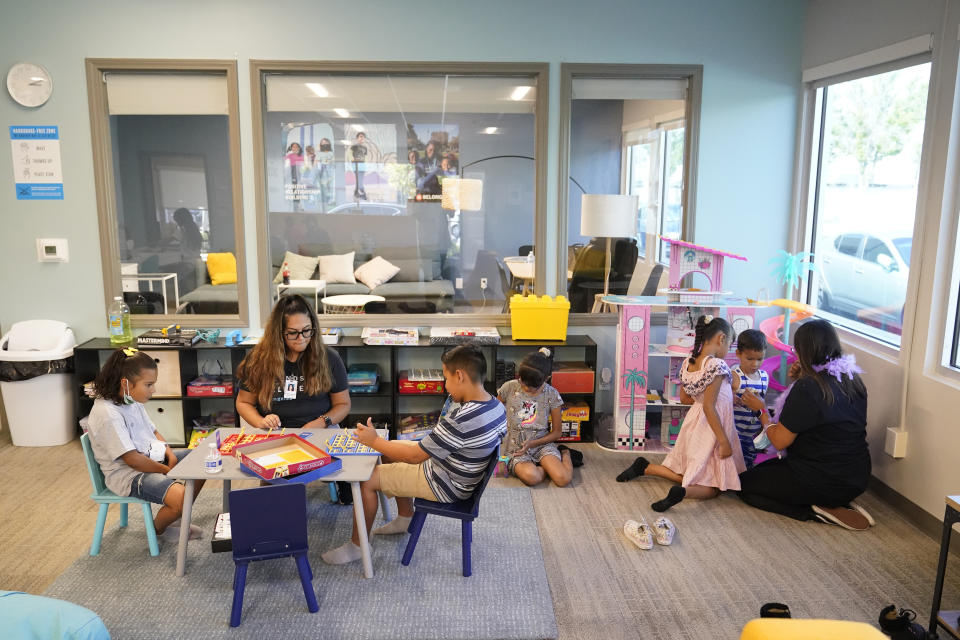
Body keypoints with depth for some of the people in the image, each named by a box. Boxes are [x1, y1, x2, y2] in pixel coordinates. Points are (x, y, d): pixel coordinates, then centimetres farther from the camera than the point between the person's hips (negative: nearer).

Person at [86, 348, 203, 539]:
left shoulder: (133, 401, 5)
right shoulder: (107, 414, -24)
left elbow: (152, 431, 17)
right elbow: (132, 459, -24)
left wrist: (170, 454, -1)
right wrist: (168, 470, -15)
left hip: (153, 458, 10)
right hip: (127, 473, -10)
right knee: (181, 497, -30)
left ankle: (176, 517, 17)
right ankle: (157, 528, 6)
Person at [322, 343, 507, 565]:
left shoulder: (461, 420, -35)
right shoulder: (496, 405, -8)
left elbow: (415, 456, -27)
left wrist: (374, 441, -14)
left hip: (445, 487, -9)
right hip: (464, 474, 9)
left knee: (367, 479, -3)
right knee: (392, 450, 22)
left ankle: (356, 546, 15)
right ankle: (405, 518, 32)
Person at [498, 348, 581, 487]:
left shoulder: (551, 395, -5)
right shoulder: (509, 388, -6)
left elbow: (557, 432, 2)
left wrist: (532, 443, -11)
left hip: (542, 444, 1)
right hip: (516, 448, -1)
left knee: (564, 479, -25)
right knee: (532, 477, -35)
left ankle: (564, 454, 10)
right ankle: (547, 465, 0)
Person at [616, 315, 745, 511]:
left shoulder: (688, 363, 1)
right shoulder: (717, 365, -22)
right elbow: (709, 407, -23)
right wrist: (724, 441, -17)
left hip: (694, 422, 8)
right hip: (712, 428, -8)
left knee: (686, 475, 24)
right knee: (712, 487, 3)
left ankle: (644, 467, 10)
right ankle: (682, 492, -27)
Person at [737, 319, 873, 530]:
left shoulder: (807, 388, -24)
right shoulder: (853, 381, 1)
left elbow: (779, 441, -17)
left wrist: (761, 409, -1)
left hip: (822, 481, -8)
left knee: (746, 483, 9)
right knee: (766, 468, 27)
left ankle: (816, 510, -4)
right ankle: (842, 503, 11)